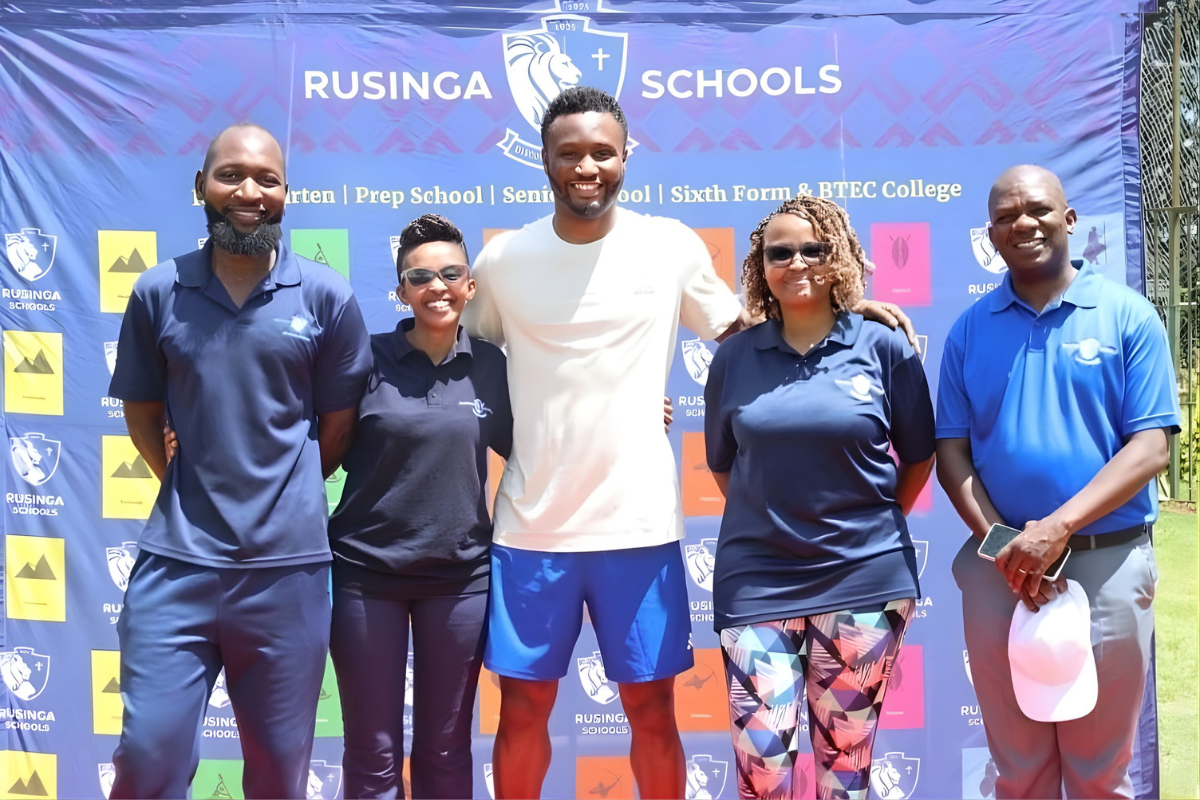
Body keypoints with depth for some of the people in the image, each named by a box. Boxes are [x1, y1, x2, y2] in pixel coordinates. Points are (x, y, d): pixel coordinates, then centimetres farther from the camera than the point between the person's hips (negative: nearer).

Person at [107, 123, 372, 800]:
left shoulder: (328, 298, -2)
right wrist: (192, 491, 9)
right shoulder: (159, 292, 2)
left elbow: (338, 425, 6)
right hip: (176, 558, 1)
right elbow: (142, 413, 12)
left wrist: (284, 496, 10)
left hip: (287, 560, 0)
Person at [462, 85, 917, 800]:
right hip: (530, 524, 1)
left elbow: (741, 330, 10)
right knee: (522, 709, 10)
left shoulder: (671, 246, -2)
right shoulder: (501, 261, -1)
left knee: (653, 711, 9)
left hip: (640, 523, 0)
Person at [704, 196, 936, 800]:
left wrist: (878, 522, 9)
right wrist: (769, 520, 10)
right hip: (756, 582, 1)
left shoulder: (884, 347, -1)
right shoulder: (734, 357, 3)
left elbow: (919, 455, 9)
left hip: (865, 579, -1)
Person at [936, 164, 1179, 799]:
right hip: (998, 566, 2)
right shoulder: (970, 330, 5)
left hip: (1107, 562, -2)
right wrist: (1002, 544, -12)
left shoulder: (1128, 316, -2)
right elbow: (952, 452, 3)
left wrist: (1060, 524, -20)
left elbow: (1150, 447, -8)